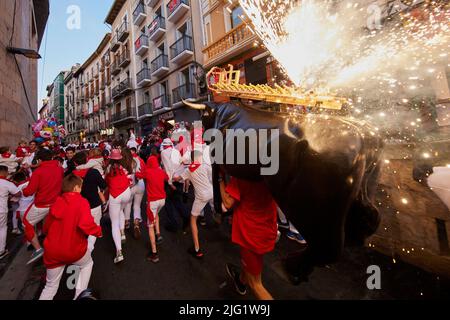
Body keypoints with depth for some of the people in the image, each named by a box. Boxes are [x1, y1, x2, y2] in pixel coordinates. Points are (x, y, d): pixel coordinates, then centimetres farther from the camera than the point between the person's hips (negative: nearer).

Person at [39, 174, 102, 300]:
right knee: (88, 264, 28)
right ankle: (79, 295, 23)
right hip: (74, 249, -4)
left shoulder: (56, 202, 3)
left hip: (52, 252, 5)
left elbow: (46, 227, 14)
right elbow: (86, 223, -29)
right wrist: (98, 231, -11)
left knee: (51, 286, 24)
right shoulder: (82, 202, -15)